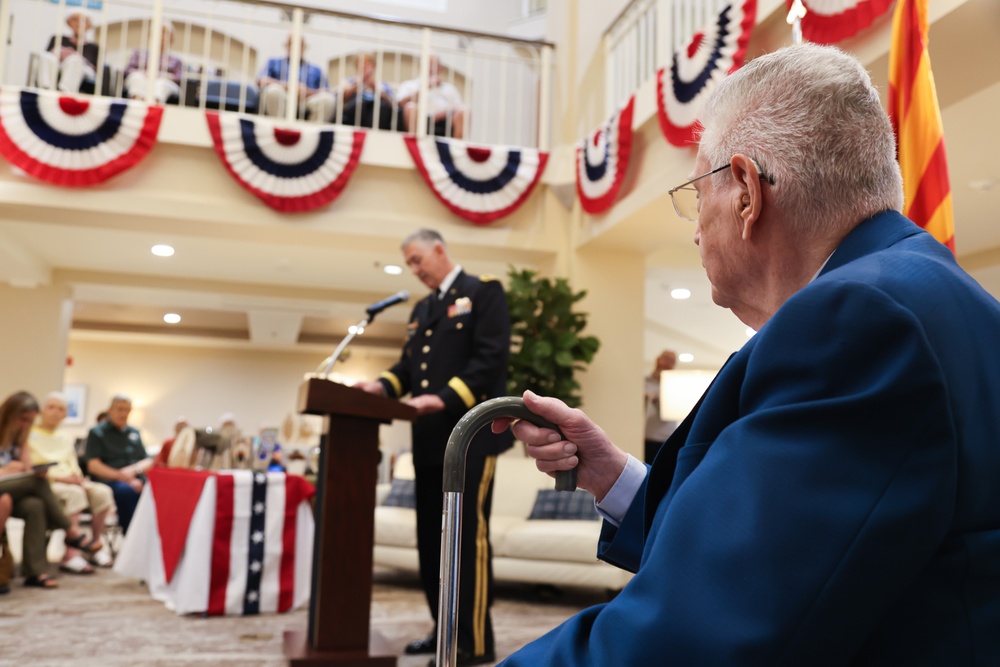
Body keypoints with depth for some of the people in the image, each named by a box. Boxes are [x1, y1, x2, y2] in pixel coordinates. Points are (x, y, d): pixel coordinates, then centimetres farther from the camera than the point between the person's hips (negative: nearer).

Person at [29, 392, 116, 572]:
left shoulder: (65, 438, 24)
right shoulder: (30, 435, 2)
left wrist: (77, 477, -7)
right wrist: (60, 477, -20)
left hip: (70, 481, 6)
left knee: (103, 492, -22)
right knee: (75, 494, -37)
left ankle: (96, 546, -10)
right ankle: (70, 555, -39)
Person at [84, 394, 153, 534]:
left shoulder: (134, 433, 24)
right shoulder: (97, 432, 10)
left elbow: (148, 462, 18)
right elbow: (93, 466, -2)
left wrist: (134, 469, -6)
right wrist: (121, 476, -14)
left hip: (136, 481, 4)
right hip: (109, 481, -4)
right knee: (128, 490, -38)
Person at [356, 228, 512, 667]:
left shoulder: (484, 291, -2)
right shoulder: (421, 309, 22)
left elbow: (491, 357, -13)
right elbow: (408, 365, 20)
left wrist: (445, 398, -22)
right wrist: (383, 386, -1)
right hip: (430, 438, 8)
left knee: (468, 533, -7)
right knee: (432, 537, 10)